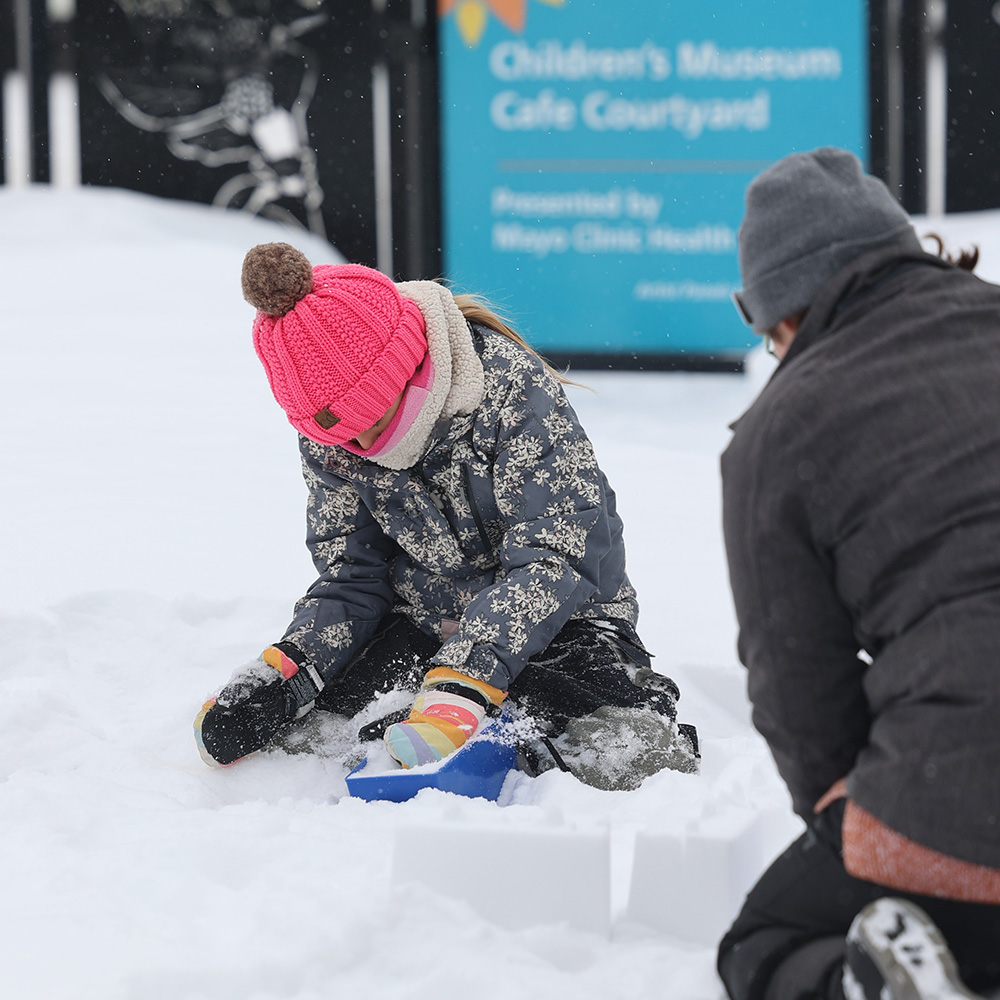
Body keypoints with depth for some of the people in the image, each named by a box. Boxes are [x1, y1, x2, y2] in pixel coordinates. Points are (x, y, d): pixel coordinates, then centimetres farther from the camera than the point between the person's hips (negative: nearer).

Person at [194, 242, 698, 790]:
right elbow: (350, 578, 1)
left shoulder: (511, 386, -23)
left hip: (559, 620, -4)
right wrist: (284, 673, -20)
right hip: (421, 625, 4)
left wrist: (461, 685, -40)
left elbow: (552, 559, -29)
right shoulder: (328, 439, -5)